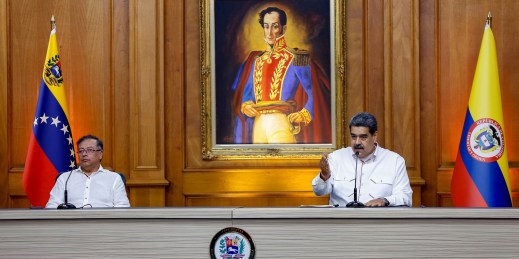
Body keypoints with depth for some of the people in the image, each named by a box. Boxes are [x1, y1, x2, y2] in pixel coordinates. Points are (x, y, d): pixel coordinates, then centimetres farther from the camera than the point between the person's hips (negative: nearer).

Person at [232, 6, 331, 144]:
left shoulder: (295, 59, -1)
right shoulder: (256, 60, 16)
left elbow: (315, 93, -4)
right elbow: (246, 92, 21)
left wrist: (303, 115, -17)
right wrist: (245, 106, 1)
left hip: (282, 125, -5)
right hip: (258, 124, 5)